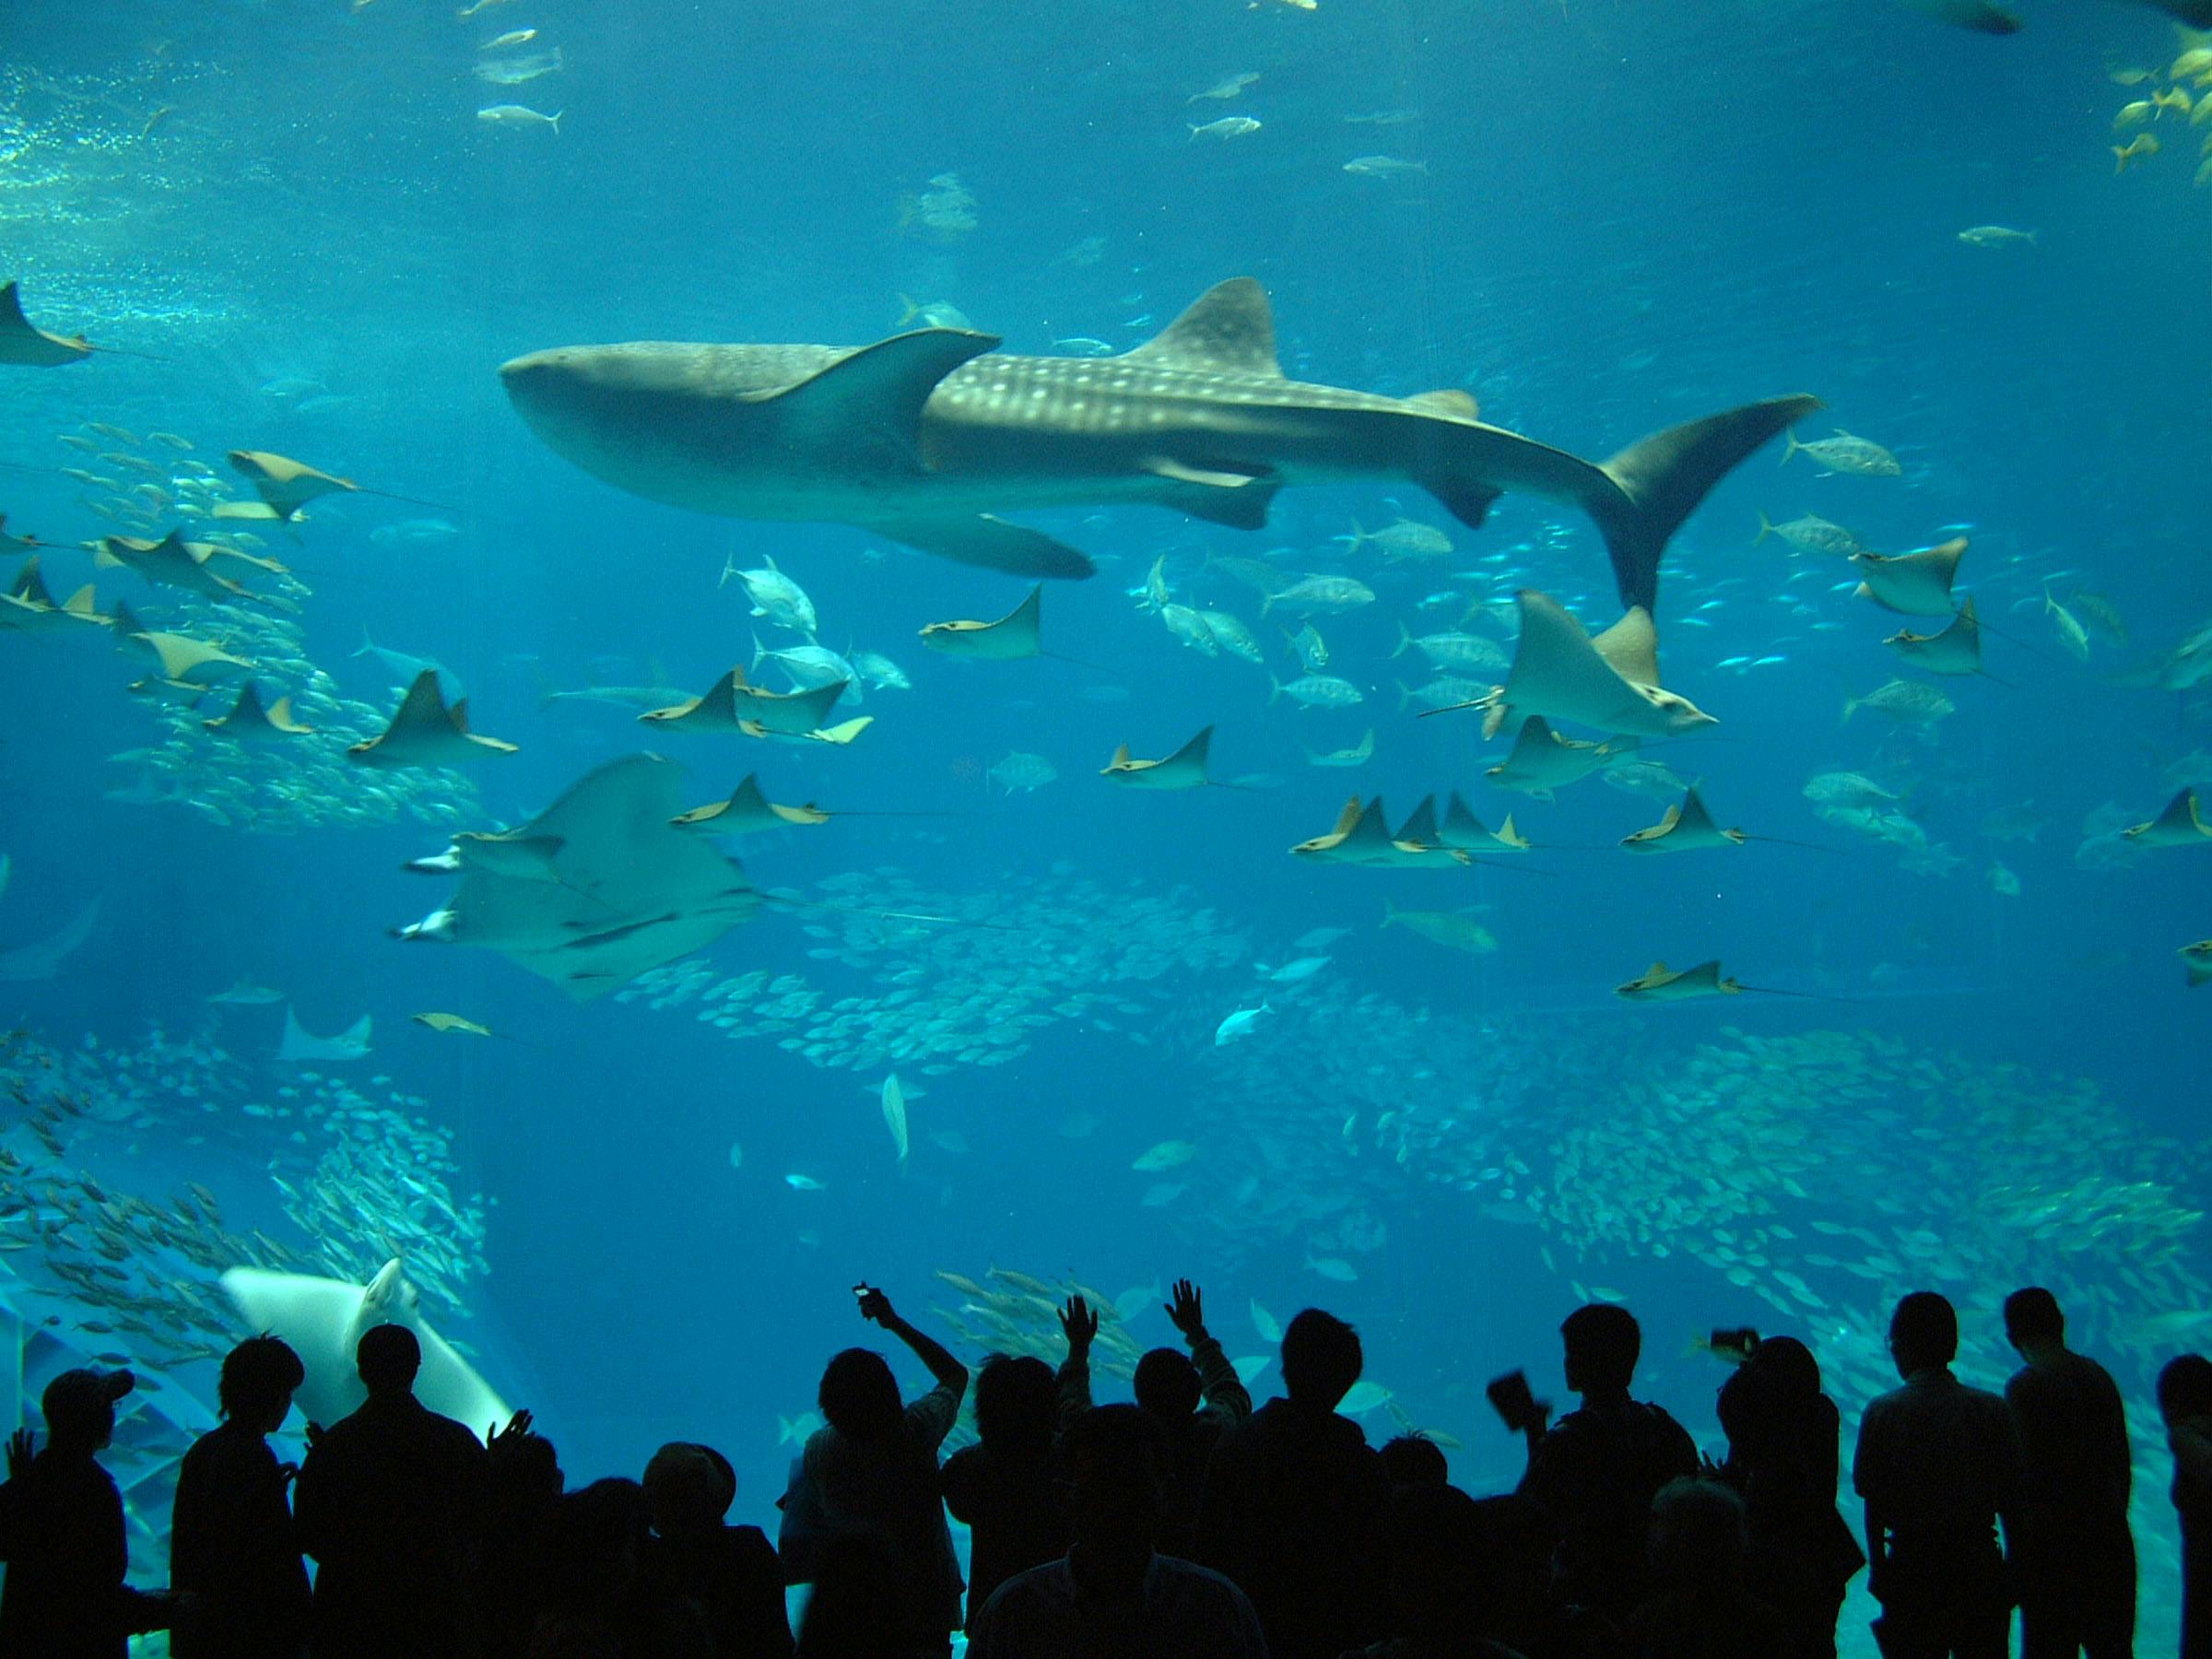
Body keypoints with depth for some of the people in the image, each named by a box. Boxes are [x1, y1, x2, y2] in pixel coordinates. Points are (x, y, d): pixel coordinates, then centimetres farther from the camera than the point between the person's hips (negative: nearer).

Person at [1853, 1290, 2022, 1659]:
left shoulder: (1881, 1413, -8)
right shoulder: (1992, 1411, -3)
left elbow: (1872, 1501, -6)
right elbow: (2011, 1500, 0)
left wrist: (1877, 1567, 5)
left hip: (1911, 1569, -2)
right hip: (1980, 1569, 2)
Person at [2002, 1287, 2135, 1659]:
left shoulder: (2025, 1386, -13)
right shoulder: (2099, 1376, 7)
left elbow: (2025, 1474, -16)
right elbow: (2123, 1465, 12)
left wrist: (2019, 1551, -9)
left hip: (2054, 1543, -6)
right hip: (2111, 1539, 6)